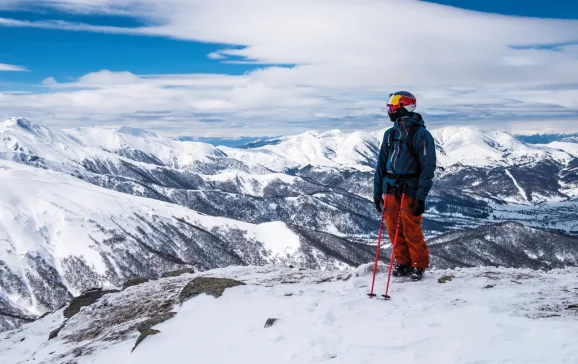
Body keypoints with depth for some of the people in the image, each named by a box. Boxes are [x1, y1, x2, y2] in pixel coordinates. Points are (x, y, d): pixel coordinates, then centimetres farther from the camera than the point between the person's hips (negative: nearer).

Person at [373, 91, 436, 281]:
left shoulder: (421, 134, -8)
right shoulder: (390, 134, 10)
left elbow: (428, 168, -11)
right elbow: (381, 164, 13)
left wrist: (421, 197, -16)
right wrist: (377, 192, 9)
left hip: (409, 192, -6)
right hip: (390, 191, 6)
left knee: (411, 231, -1)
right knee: (393, 229, 8)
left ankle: (419, 265, 17)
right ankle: (403, 263, 24)